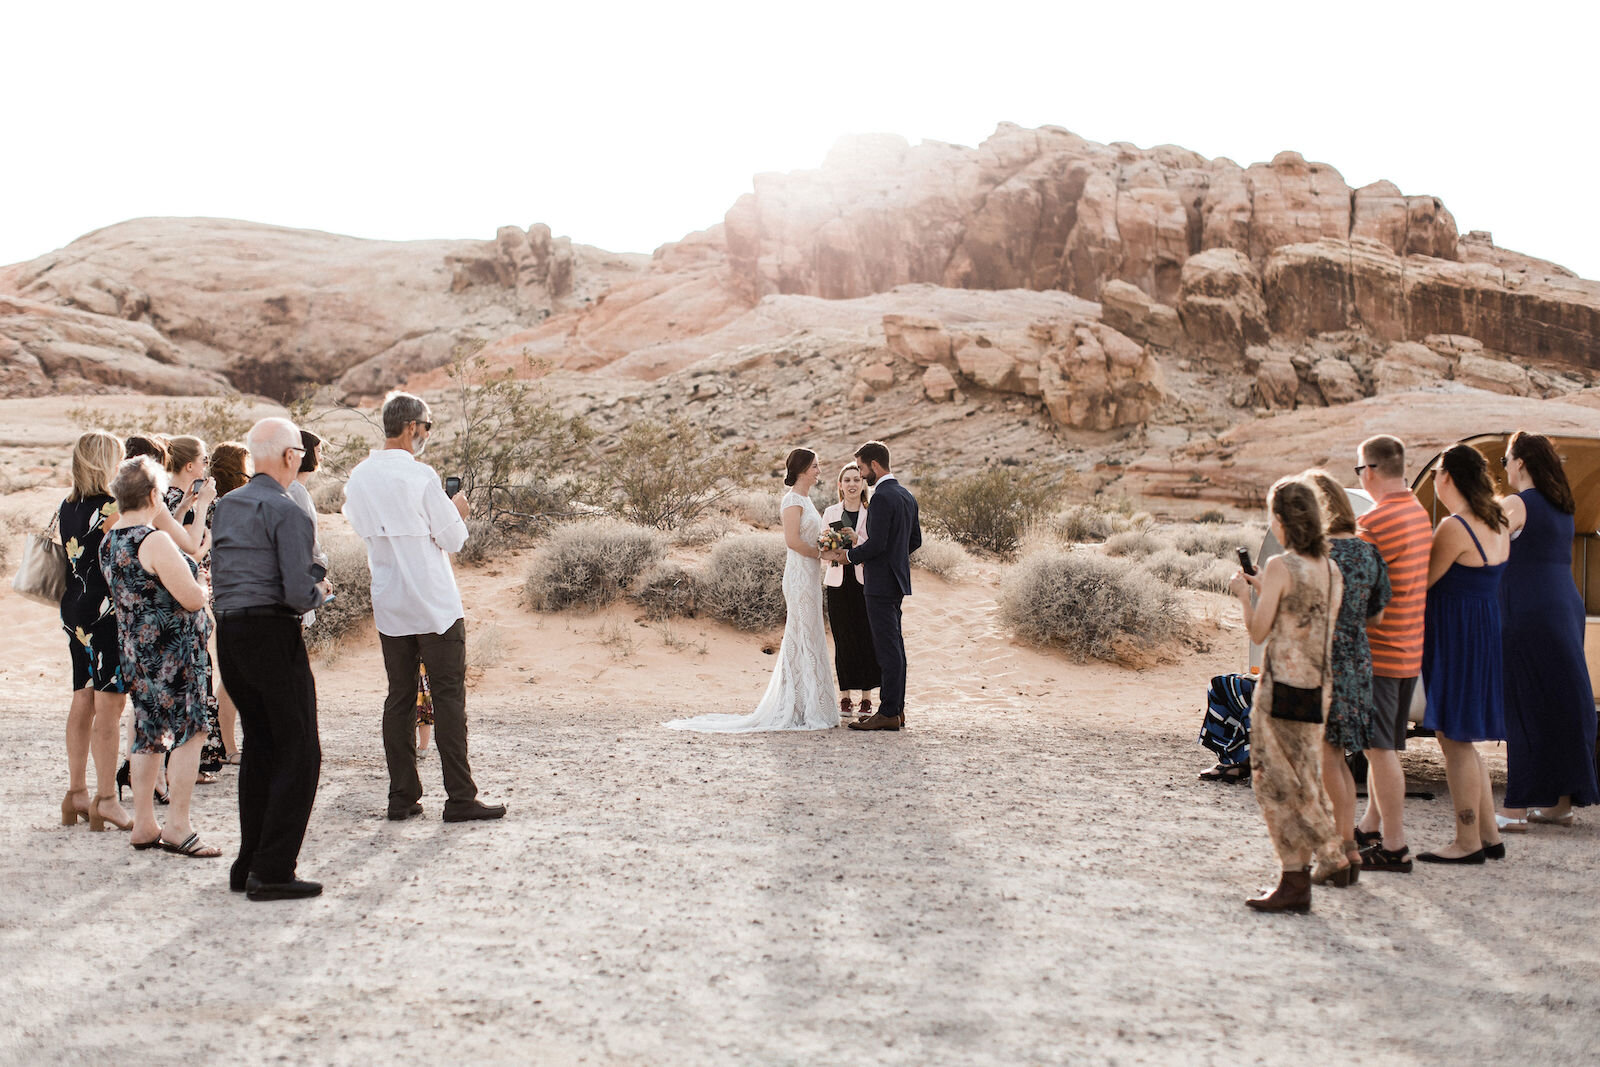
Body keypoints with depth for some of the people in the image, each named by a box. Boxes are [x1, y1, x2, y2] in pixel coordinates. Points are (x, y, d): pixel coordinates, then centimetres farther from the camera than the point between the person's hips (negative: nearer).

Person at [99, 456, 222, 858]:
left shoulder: (109, 541, 8)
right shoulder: (155, 541, -20)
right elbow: (193, 599, -20)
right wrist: (202, 588, 3)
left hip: (135, 647, 9)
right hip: (173, 650, -9)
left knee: (148, 734, 14)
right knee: (188, 731, -1)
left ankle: (144, 825, 19)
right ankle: (177, 826, -1)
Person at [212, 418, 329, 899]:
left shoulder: (225, 506, 13)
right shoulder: (286, 512, -12)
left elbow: (219, 576, 16)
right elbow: (297, 593, -18)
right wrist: (318, 591, 5)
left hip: (228, 631, 8)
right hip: (273, 633, -8)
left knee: (259, 747, 17)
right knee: (299, 752, -2)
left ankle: (249, 864, 21)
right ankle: (272, 872, -5)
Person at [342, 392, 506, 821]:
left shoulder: (359, 477, 6)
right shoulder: (420, 476, -15)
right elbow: (453, 539, -10)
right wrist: (458, 512, 10)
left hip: (388, 606, 6)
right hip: (435, 606, -6)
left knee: (399, 698, 10)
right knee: (448, 698, -2)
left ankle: (402, 797, 12)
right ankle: (460, 798, 0)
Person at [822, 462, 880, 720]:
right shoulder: (830, 513, 9)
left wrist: (856, 540, -18)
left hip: (865, 581, -1)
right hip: (839, 583, 2)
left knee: (867, 639, -3)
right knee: (843, 640, 2)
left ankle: (866, 699, 6)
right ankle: (845, 698, 10)